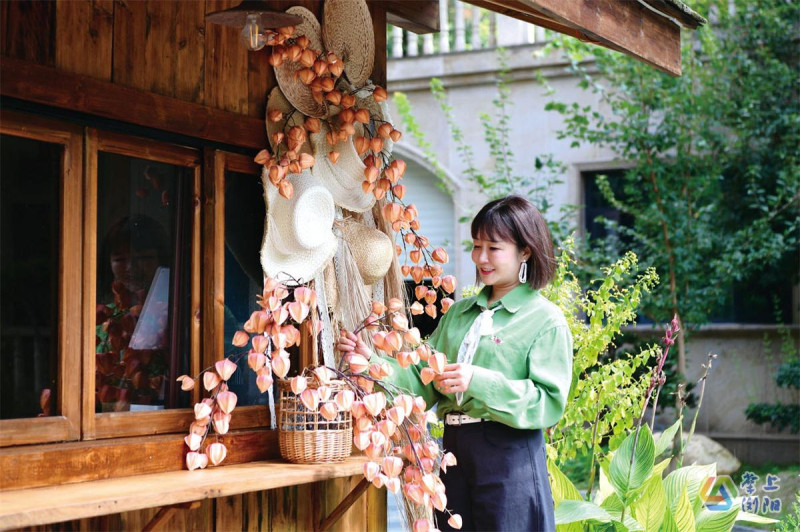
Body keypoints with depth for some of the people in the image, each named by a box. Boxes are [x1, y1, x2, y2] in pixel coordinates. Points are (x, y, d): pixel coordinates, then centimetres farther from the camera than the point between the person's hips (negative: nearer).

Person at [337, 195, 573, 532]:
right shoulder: (458, 314, 15)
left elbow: (550, 403, -14)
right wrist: (370, 361, -3)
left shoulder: (546, 320, -5)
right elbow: (423, 381, 11)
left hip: (510, 455, -6)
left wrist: (478, 381, -23)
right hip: (456, 451, 6)